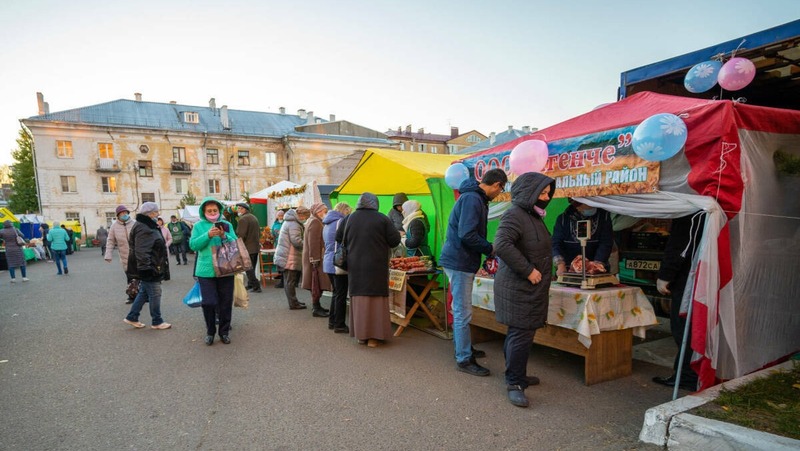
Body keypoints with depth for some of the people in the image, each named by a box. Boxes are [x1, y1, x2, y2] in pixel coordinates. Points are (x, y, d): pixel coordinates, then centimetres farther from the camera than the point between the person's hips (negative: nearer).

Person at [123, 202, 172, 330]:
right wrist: (146, 268, -28)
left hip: (153, 267, 11)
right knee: (155, 294, -1)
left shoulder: (149, 226, 15)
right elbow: (141, 251, -26)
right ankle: (157, 322, 10)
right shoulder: (143, 229, -20)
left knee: (144, 292, 19)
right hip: (148, 268, -11)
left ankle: (132, 317, 28)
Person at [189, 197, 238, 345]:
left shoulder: (227, 224, 6)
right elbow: (193, 245, -6)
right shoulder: (199, 225, 3)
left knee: (226, 303, 8)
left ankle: (224, 331, 23)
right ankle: (210, 332, 19)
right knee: (209, 303, -3)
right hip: (206, 271, -1)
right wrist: (208, 235, -19)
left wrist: (224, 236, -17)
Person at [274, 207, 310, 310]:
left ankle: (293, 301, 26)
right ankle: (293, 303, 5)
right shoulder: (294, 224, -18)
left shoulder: (290, 221, 17)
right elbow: (296, 241, -25)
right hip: (290, 259, -10)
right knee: (290, 281, -3)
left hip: (286, 257, 10)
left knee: (289, 281, 16)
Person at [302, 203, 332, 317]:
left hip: (315, 257, 10)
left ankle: (316, 306, 22)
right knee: (317, 283, -6)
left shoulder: (314, 221, 20)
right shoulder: (315, 222, -14)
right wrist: (315, 260, -24)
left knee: (317, 284, 14)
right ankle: (315, 309, -1)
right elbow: (314, 243, -22)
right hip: (316, 257, -10)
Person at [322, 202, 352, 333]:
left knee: (336, 292, 18)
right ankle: (339, 325, 4)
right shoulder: (341, 222, -13)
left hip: (328, 263, 9)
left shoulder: (327, 224, 16)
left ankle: (332, 321, 24)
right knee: (341, 295, -1)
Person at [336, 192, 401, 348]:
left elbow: (338, 238, 10)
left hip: (355, 266, 3)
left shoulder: (349, 218, 1)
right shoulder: (382, 219, -7)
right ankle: (374, 336, 7)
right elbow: (395, 240, -7)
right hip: (376, 266, -3)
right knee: (376, 298, 5)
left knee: (359, 298, 11)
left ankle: (361, 334, 18)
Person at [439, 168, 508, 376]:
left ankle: (464, 348, 36)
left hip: (460, 261, 11)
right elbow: (467, 235, -26)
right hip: (460, 263, -11)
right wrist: (490, 249, -13)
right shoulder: (473, 199, -19)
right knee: (463, 313, -1)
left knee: (461, 310, 21)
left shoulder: (475, 197, 14)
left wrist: (487, 248, 14)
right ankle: (464, 359, 10)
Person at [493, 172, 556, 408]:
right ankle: (514, 384, 7)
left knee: (521, 333, 17)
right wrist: (528, 270, -25)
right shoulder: (514, 215, -16)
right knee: (520, 334, -5)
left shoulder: (533, 216, 16)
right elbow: (501, 245, -29)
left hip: (530, 288, 10)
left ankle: (517, 375, 31)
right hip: (518, 289, -10)